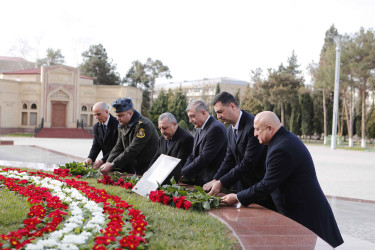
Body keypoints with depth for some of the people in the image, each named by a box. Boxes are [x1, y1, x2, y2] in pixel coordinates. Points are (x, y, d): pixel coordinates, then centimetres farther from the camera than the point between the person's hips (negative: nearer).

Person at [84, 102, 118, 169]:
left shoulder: (117, 124, -15)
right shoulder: (96, 126, 8)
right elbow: (96, 146, 7)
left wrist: (103, 160, -24)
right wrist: (90, 158, -13)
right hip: (106, 162, 6)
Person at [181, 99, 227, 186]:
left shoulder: (216, 129, -15)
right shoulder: (199, 131, 17)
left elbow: (204, 158, -20)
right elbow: (192, 156, 15)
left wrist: (183, 173, -15)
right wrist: (180, 173, -1)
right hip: (198, 180, 8)